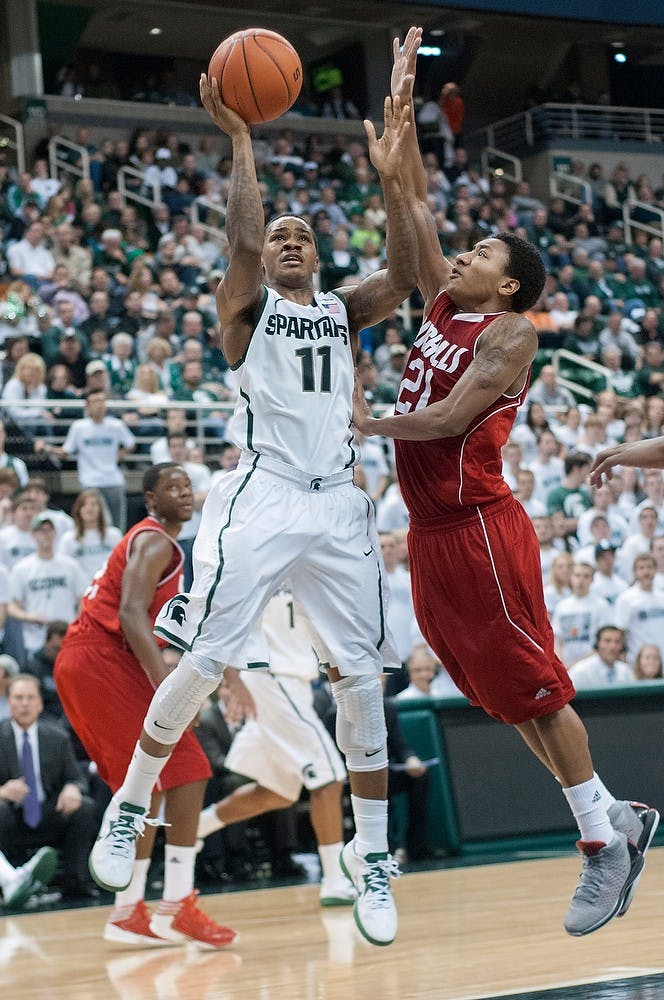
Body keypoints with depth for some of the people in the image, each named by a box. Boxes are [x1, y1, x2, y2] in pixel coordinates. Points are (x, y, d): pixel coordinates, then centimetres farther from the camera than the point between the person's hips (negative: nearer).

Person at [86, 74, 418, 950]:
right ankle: (128, 808, 12)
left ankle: (372, 861, 7)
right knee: (204, 663, -9)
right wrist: (240, 142, -15)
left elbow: (404, 275, -1)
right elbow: (240, 242, -13)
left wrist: (388, 178, -11)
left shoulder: (344, 311, 18)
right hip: (260, 496, -3)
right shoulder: (247, 305, 8)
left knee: (360, 678, -2)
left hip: (338, 503, 3)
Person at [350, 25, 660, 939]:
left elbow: (449, 419, -22)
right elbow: (412, 203, 13)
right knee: (500, 691, 11)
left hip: (479, 528, -8)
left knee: (532, 684, -4)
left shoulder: (509, 333, -10)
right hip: (431, 530, 8)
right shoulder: (443, 304, 12)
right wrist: (401, 106, 9)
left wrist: (369, 424, -14)